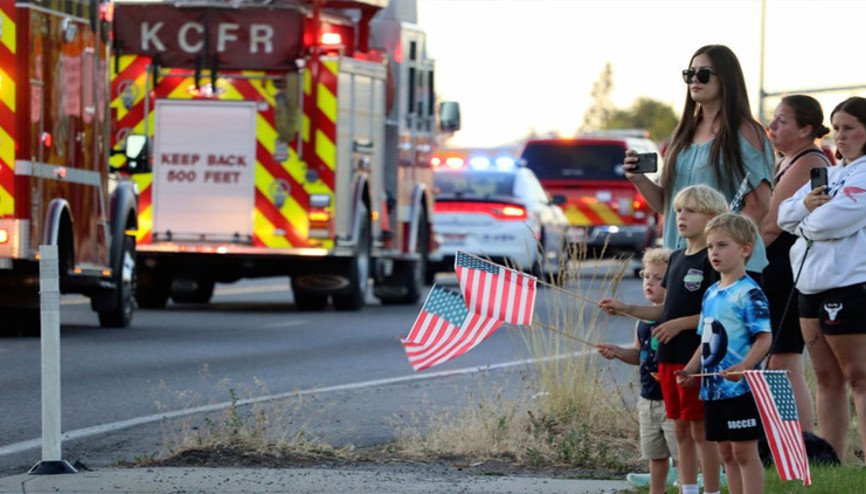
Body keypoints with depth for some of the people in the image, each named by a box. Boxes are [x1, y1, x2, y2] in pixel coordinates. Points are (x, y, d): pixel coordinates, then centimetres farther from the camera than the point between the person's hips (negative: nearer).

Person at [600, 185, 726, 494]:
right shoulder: (676, 259, 15)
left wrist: (680, 323, -21)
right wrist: (626, 309, 11)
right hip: (670, 357, 8)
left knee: (702, 430, -5)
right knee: (681, 430, 12)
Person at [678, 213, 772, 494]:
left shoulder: (749, 293, -11)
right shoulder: (710, 294, 14)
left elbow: (764, 338, -17)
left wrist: (743, 367, -30)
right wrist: (691, 370, 8)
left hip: (741, 387, -8)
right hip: (713, 387, 8)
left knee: (744, 451, -6)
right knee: (726, 452, 11)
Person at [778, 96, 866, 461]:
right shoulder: (828, 174, 19)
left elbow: (831, 221, -21)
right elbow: (784, 215, 13)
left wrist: (804, 224, 1)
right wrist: (805, 204, -9)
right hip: (813, 286, 9)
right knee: (827, 379, 11)